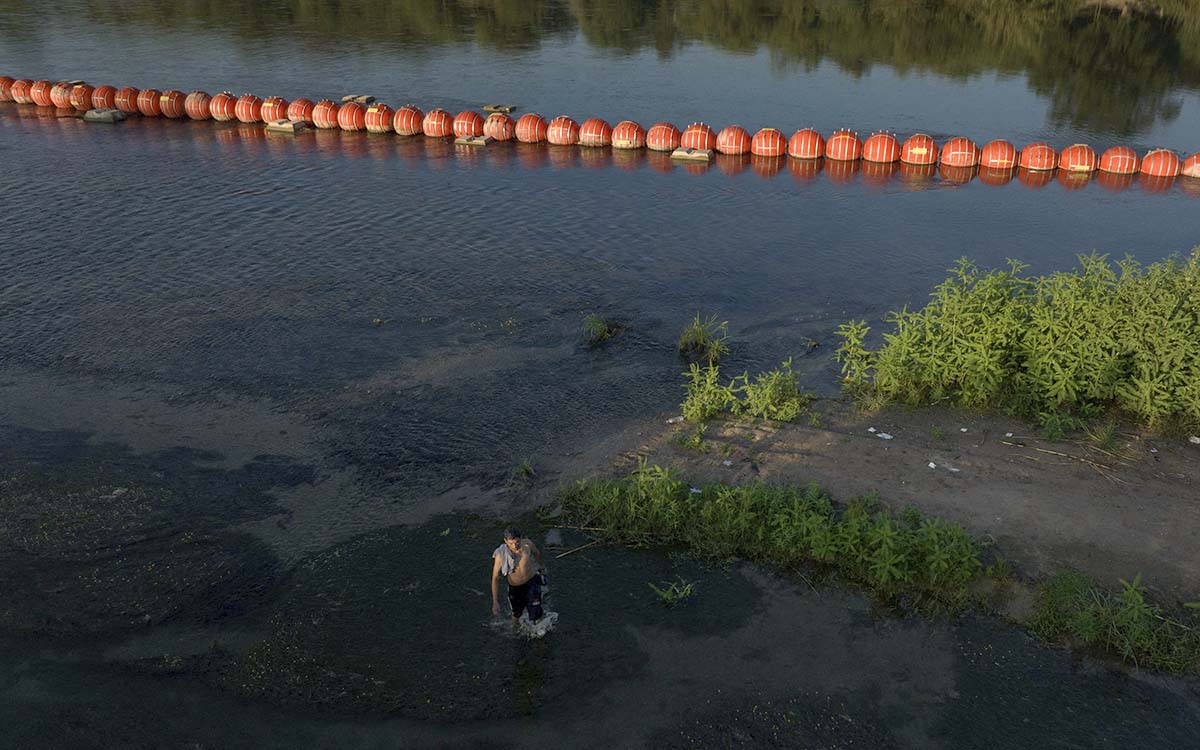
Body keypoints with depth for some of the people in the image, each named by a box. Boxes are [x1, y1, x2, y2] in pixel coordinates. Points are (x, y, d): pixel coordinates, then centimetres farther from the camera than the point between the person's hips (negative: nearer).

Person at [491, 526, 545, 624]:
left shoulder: (527, 544, -21)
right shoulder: (500, 555, -27)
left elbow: (537, 553, 4)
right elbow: (495, 578, -19)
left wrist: (540, 567, 21)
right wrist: (495, 602, -21)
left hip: (532, 581, 1)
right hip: (515, 587, 0)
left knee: (536, 615, -3)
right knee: (516, 614, 21)